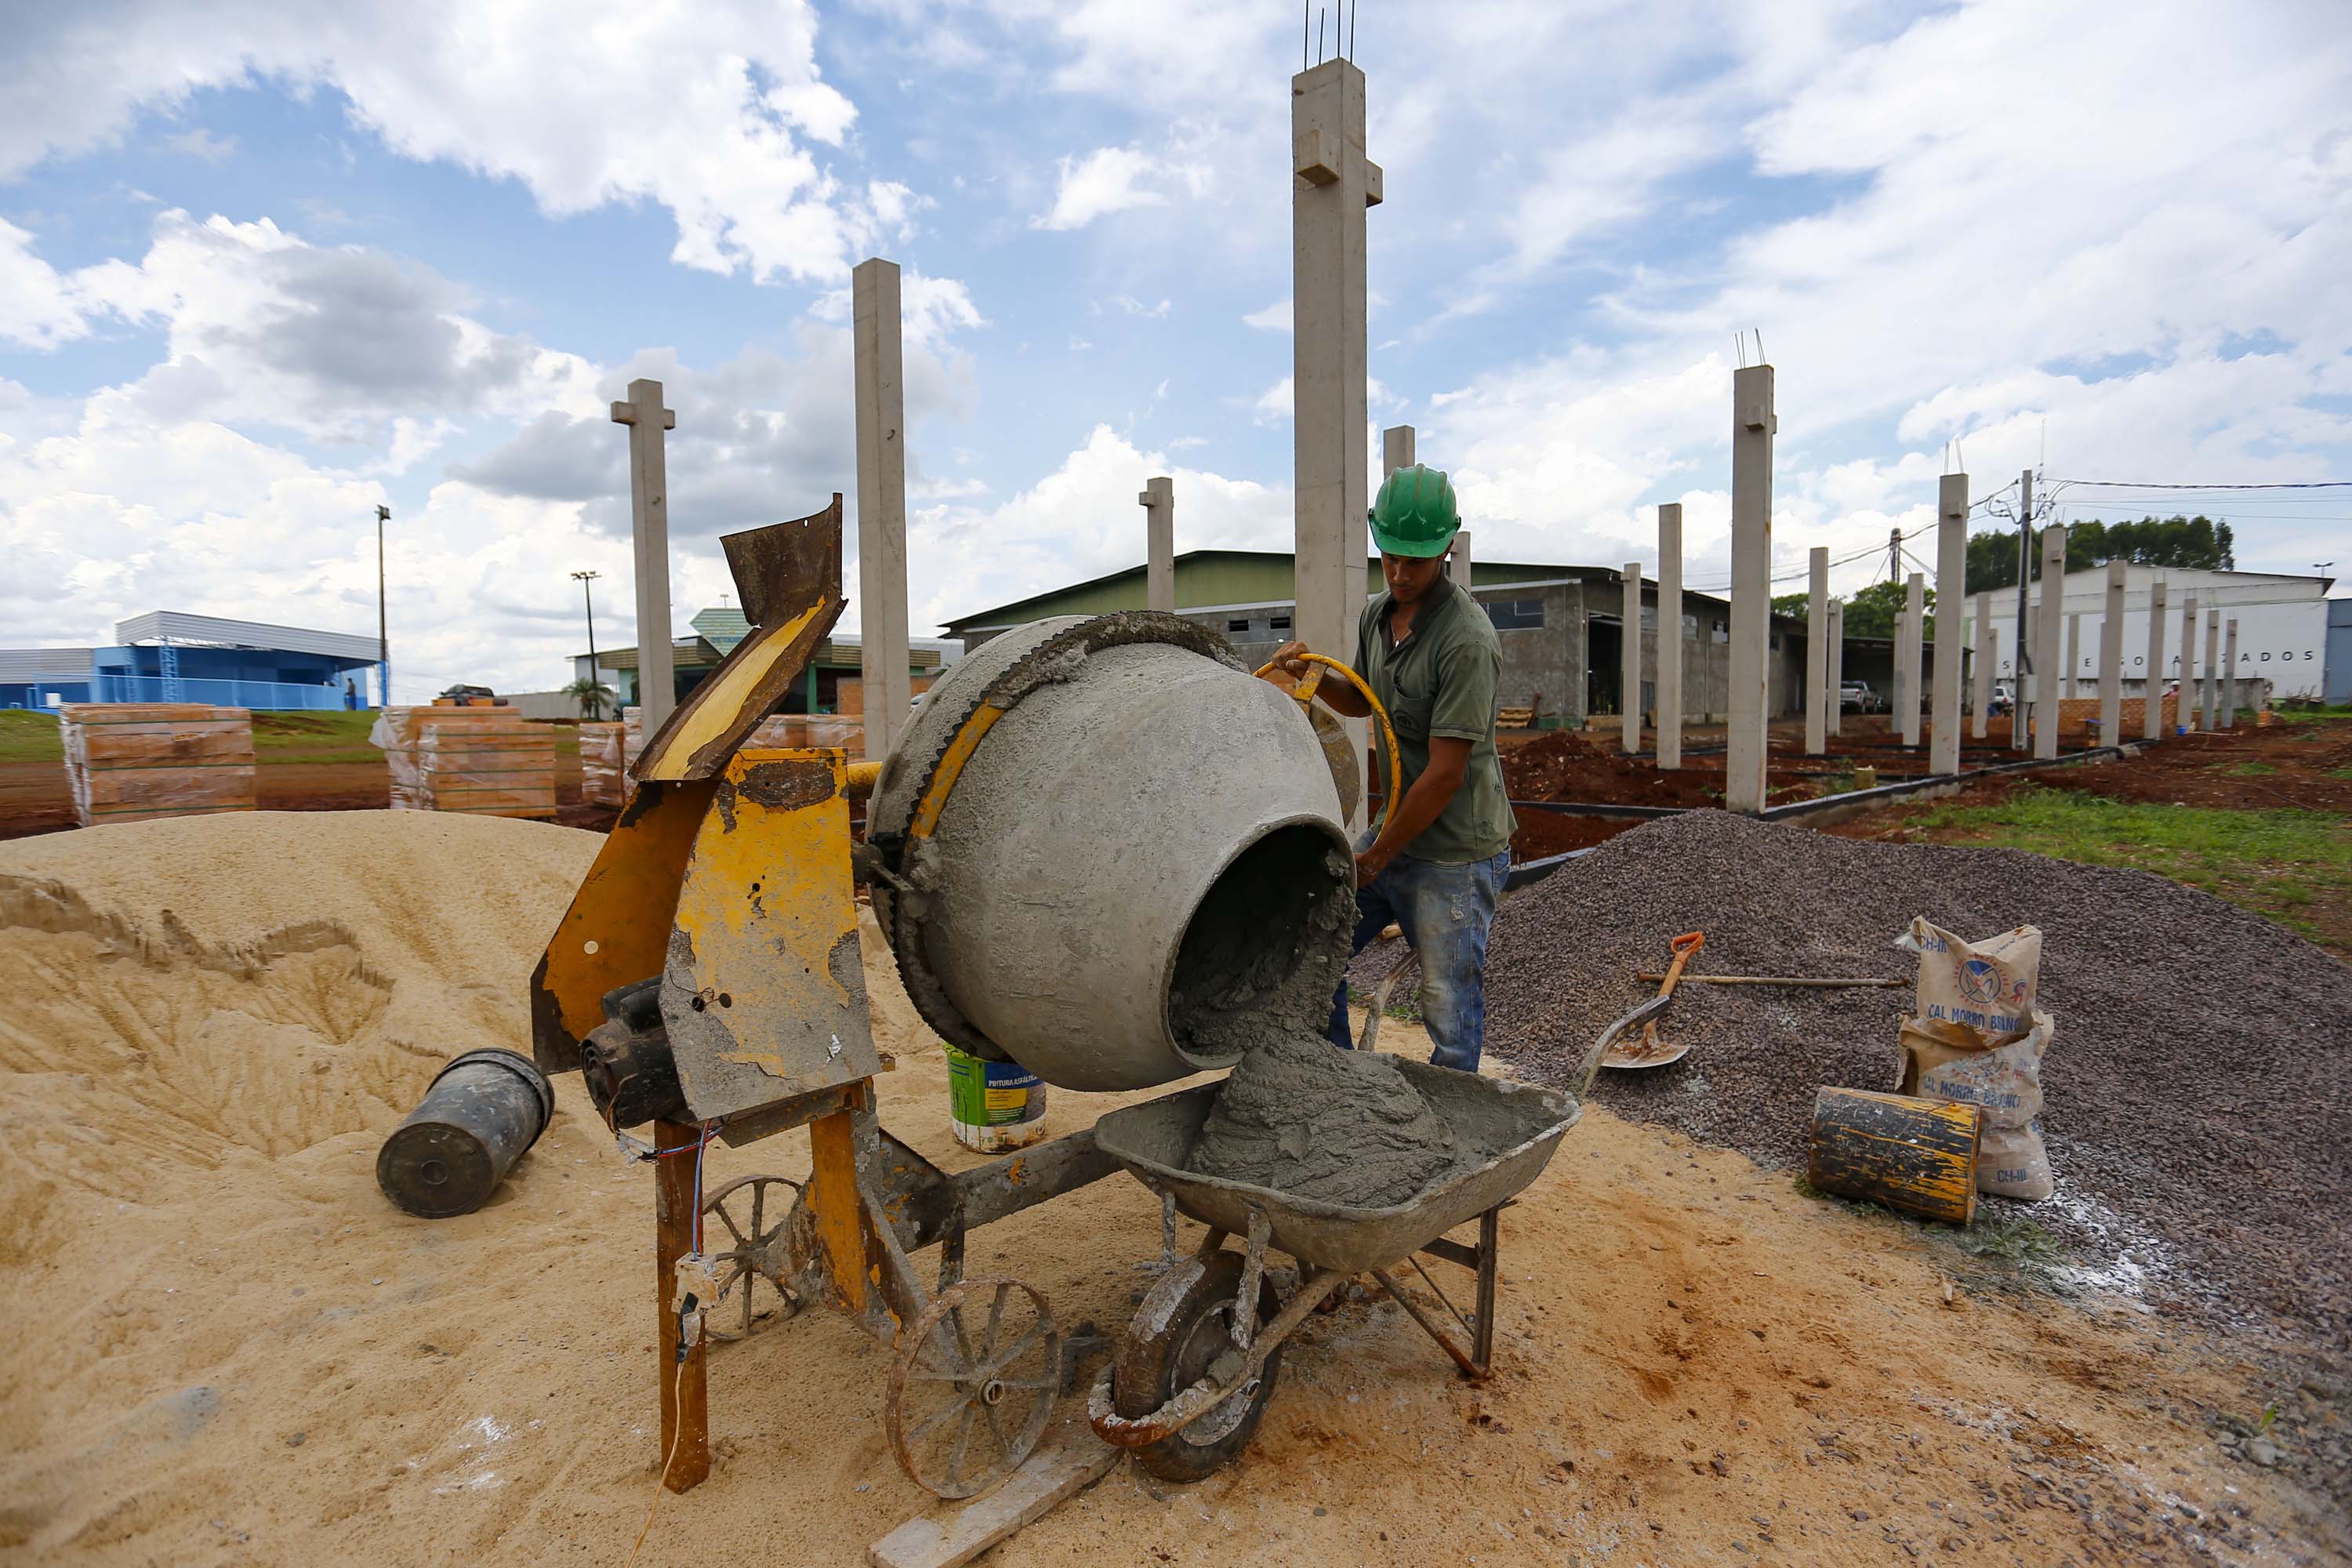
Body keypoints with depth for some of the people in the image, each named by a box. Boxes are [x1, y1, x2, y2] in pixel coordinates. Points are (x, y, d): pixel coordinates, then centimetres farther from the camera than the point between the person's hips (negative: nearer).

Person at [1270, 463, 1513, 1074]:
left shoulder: (1467, 640, -22)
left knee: (1450, 1018, 1)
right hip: (1395, 836, 8)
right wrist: (1310, 675, 2)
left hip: (1456, 856, -8)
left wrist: (1375, 858, -13)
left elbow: (1445, 774, -22)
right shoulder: (1376, 615, 4)